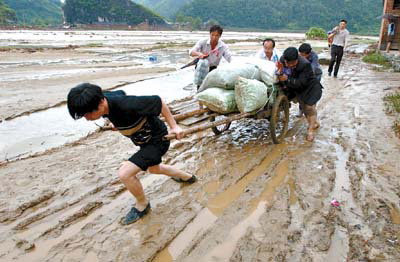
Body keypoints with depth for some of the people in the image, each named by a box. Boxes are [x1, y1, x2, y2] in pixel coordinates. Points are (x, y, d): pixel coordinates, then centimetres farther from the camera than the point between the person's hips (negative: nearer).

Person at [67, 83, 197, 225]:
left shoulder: (127, 105, -38)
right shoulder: (105, 101, -15)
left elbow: (158, 102, -27)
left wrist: (174, 126, -20)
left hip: (157, 140, -9)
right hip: (145, 140, 9)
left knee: (124, 173, -20)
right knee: (153, 168, 32)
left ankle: (142, 204, 9)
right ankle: (186, 177, 56)